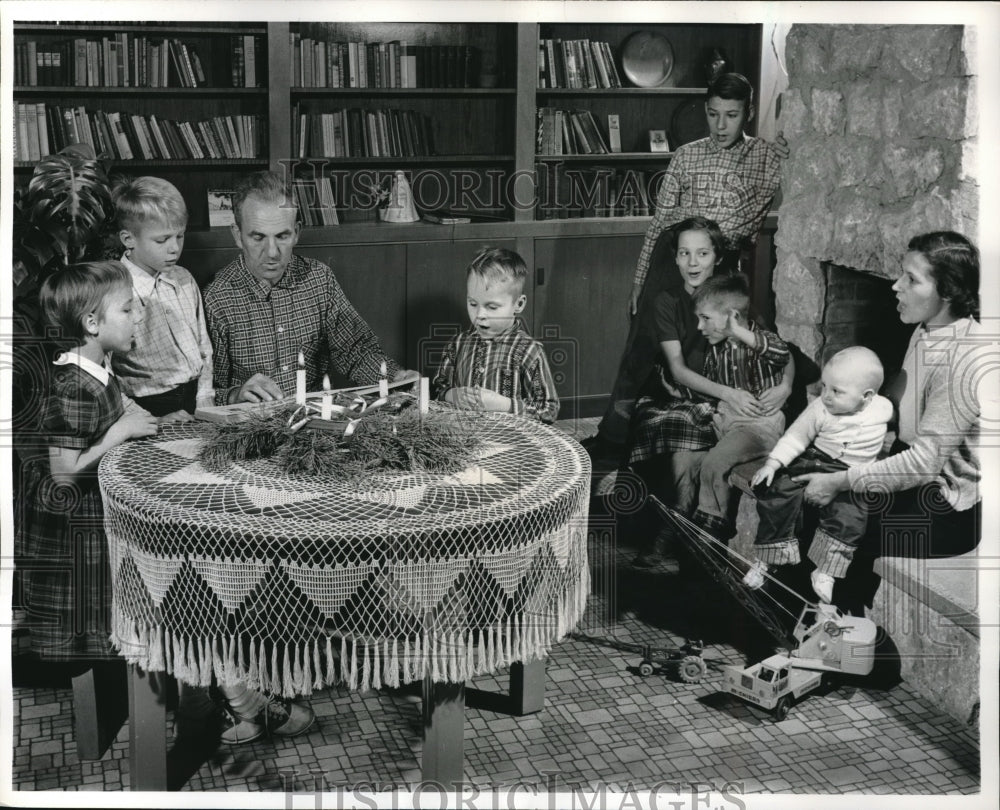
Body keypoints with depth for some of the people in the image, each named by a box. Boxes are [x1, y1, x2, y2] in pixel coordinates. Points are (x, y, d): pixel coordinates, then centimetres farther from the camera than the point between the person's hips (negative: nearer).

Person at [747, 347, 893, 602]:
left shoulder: (883, 409, -8)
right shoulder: (820, 409, -12)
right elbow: (795, 436, -4)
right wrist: (772, 463, -13)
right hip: (814, 463, 0)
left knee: (849, 515, -26)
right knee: (778, 495, -16)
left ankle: (825, 572, -11)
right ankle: (764, 559, -3)